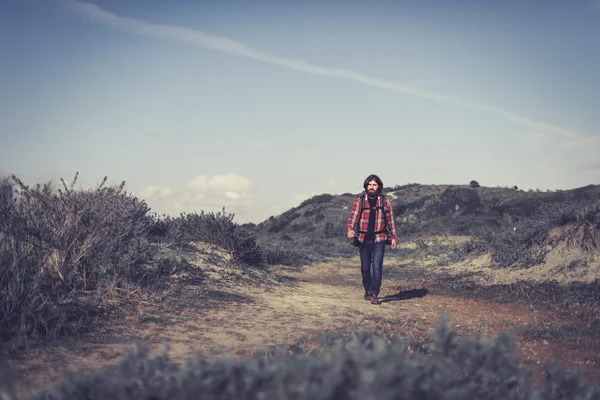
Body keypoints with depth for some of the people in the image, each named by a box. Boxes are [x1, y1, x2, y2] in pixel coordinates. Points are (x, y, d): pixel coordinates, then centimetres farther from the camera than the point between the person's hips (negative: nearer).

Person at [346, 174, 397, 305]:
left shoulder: (385, 201, 3)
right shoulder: (359, 200, 1)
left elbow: (390, 220, 10)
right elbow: (353, 216, -8)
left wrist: (393, 237, 8)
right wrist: (350, 229, -26)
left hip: (379, 239, -1)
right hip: (364, 239, 1)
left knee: (377, 266, -13)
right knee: (365, 268, 8)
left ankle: (374, 294, -13)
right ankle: (367, 291, 26)